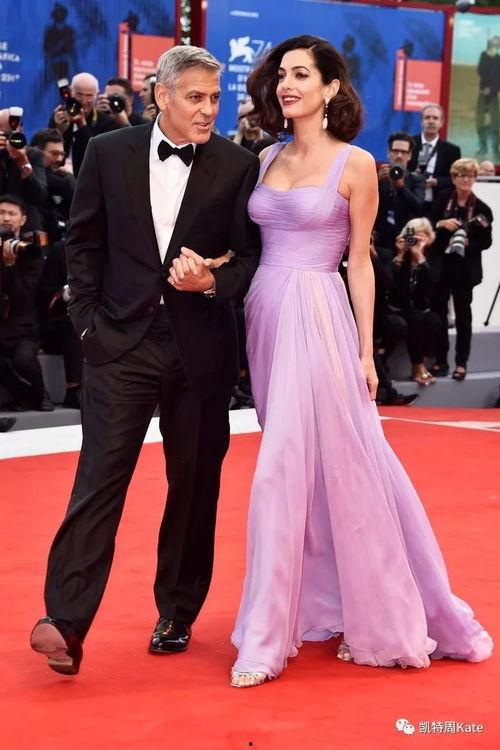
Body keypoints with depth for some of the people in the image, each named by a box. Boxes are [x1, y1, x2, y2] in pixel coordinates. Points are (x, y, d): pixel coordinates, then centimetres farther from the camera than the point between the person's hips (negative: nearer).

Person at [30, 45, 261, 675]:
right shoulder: (109, 152, 3)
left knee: (194, 484, 9)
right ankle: (65, 622, -13)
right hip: (122, 340, -1)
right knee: (100, 476, -9)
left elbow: (252, 255, 4)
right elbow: (83, 241, 9)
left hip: (201, 346, 1)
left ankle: (177, 613, 23)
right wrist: (88, 317, 2)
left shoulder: (238, 166, 0)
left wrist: (213, 283, -15)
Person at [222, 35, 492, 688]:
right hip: (267, 314, 6)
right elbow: (255, 243, 15)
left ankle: (266, 638, -3)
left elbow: (361, 263, -2)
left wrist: (366, 351, -4)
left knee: (283, 471, -9)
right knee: (299, 467, 10)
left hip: (317, 320, -6)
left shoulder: (355, 164, -3)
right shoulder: (268, 159, 12)